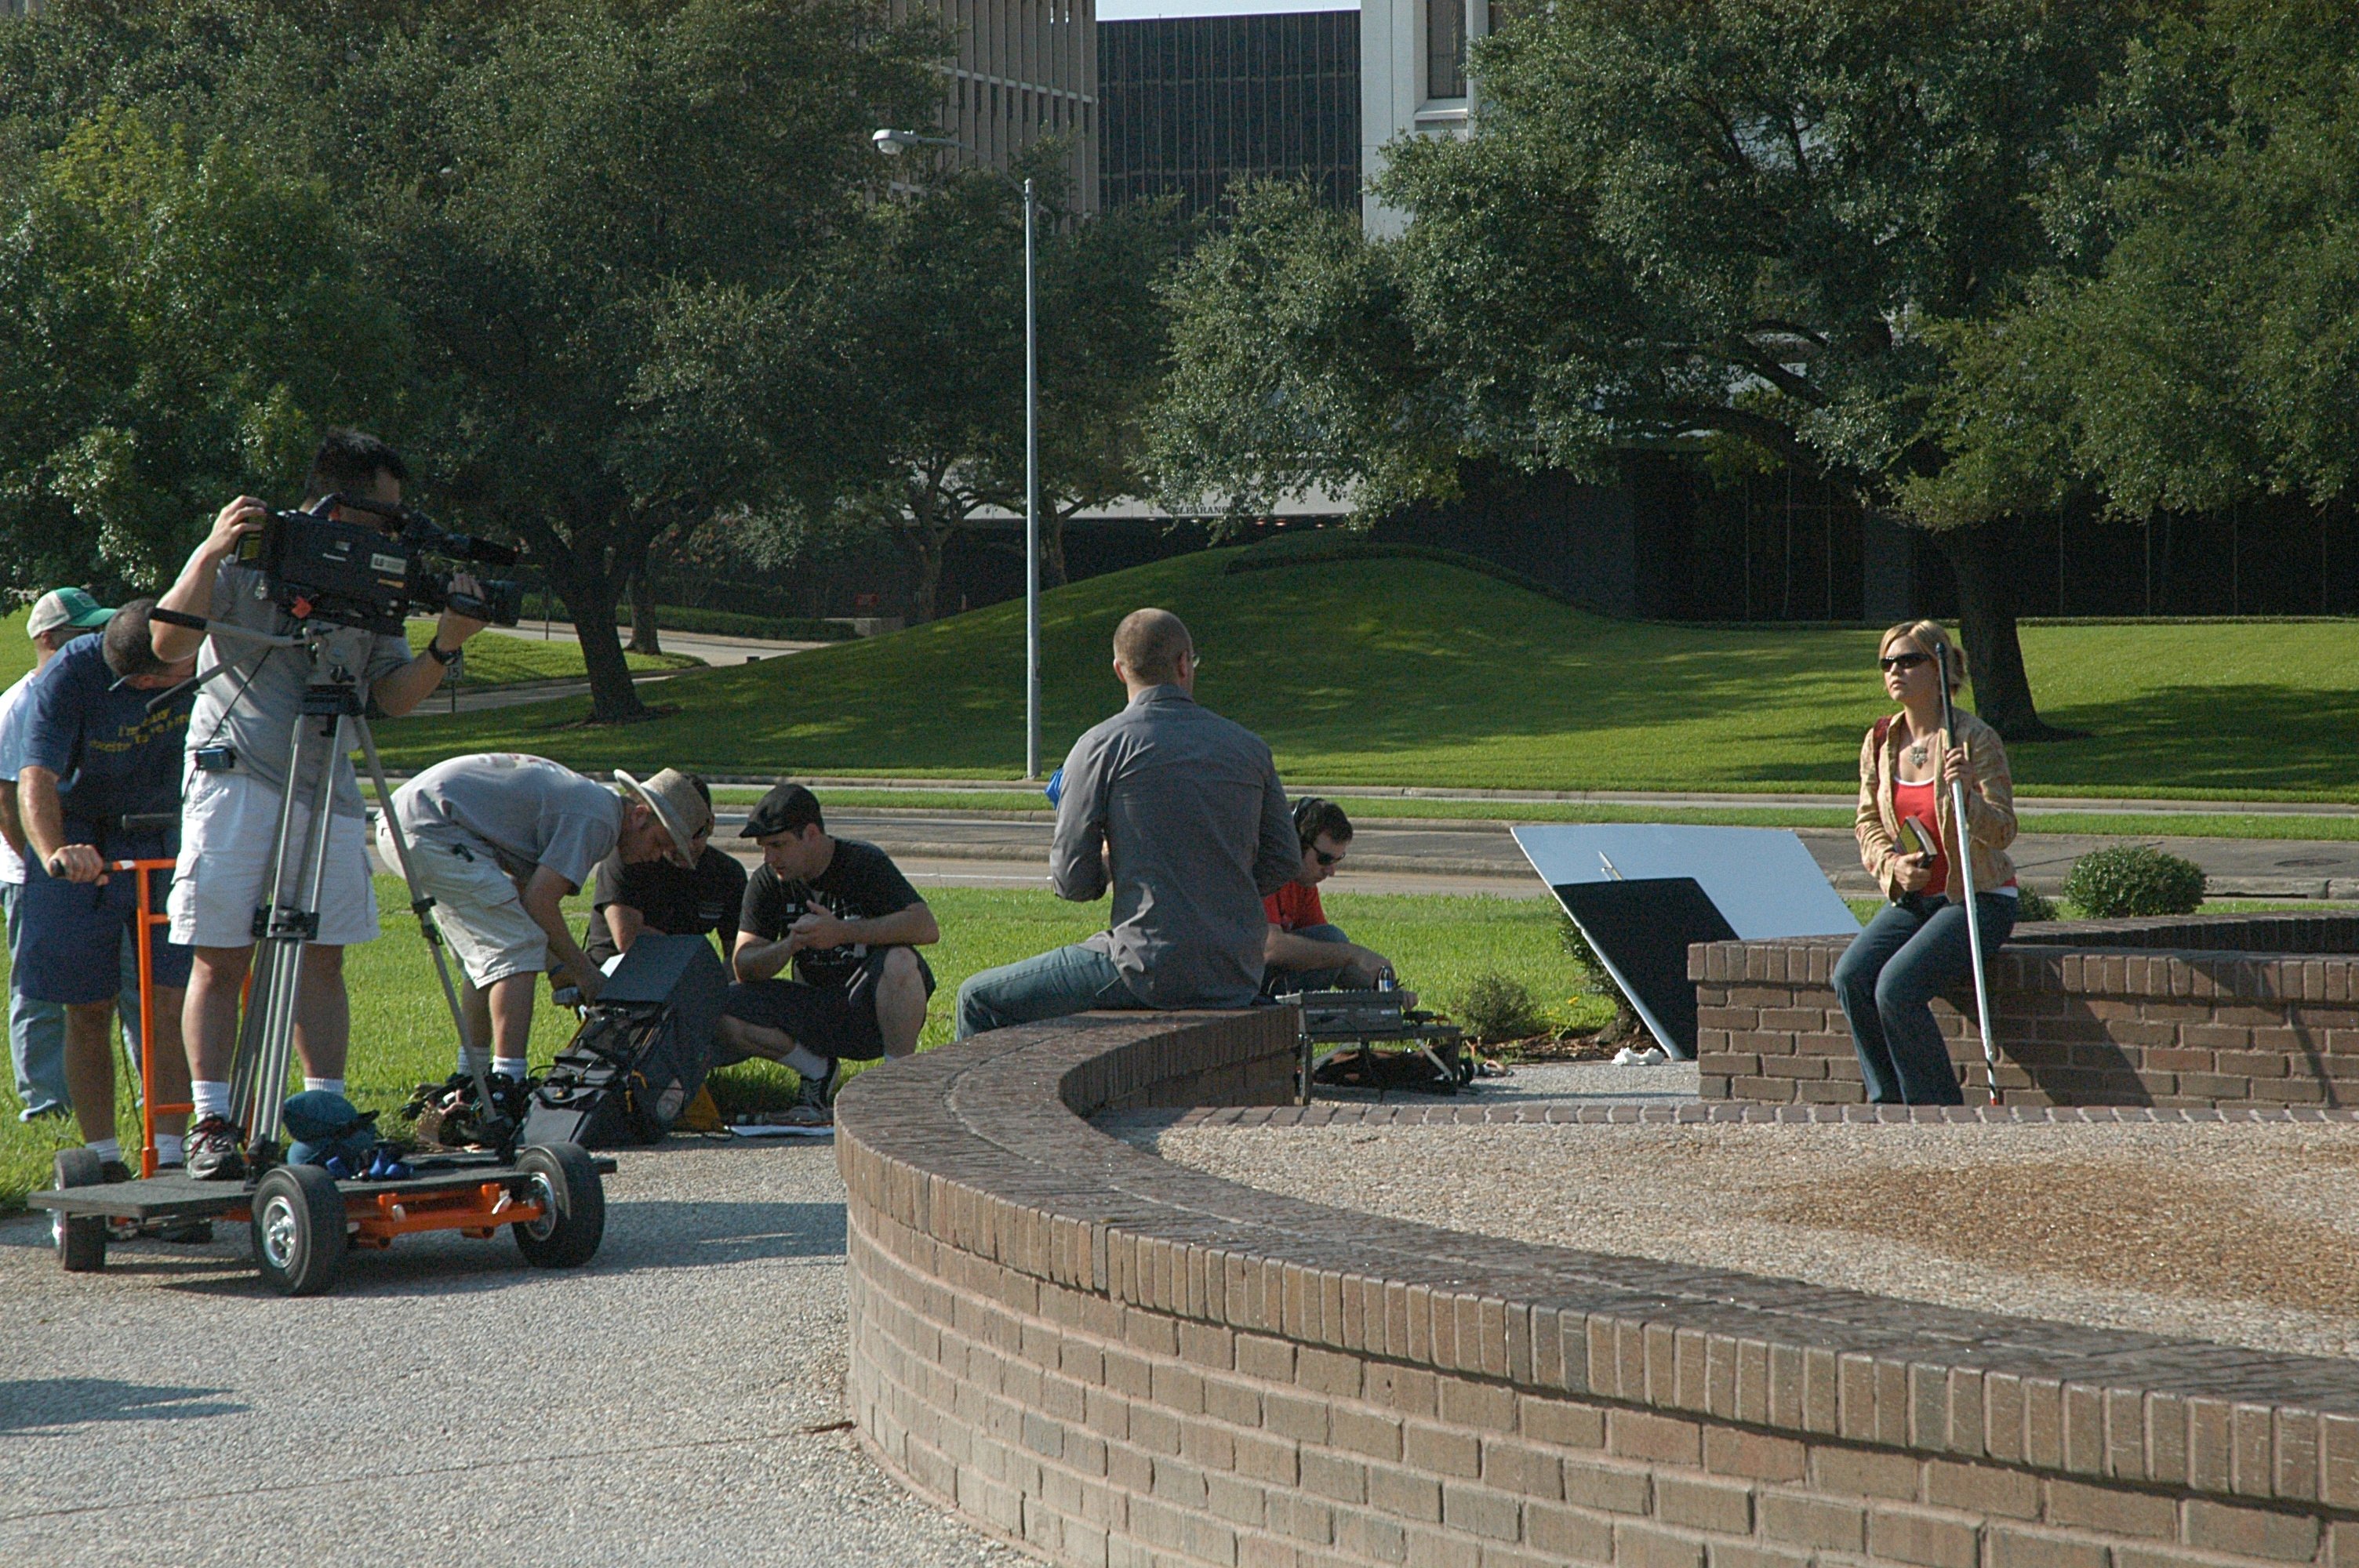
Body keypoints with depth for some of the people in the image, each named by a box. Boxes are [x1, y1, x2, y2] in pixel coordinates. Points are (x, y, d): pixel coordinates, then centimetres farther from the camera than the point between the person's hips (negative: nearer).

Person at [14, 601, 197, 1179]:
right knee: (88, 1011, 1)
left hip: (169, 840, 2)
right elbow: (35, 778, -35)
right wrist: (53, 851, -53)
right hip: (82, 844, -2)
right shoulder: (69, 677, -26)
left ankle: (170, 1153, -3)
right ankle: (101, 1156, 10)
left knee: (173, 1000, -6)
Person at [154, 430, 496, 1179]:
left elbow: (395, 696, 11)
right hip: (236, 781, -5)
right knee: (221, 957, -5)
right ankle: (212, 1123, -2)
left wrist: (445, 645, -7)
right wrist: (210, 553, -25)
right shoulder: (244, 561, -4)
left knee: (323, 957, 3)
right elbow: (168, 643, -14)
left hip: (327, 791, 5)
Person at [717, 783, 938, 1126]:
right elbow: (745, 966, -4)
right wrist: (789, 946, -26)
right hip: (817, 1014, 4)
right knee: (726, 1013, -18)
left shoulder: (864, 864, -11)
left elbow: (927, 928, -25)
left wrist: (843, 933, -33)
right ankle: (817, 1070, 4)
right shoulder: (767, 883, 2)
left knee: (899, 962, -37)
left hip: (869, 1006, -4)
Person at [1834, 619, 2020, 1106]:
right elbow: (1868, 823, 14)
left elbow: (2003, 831, -15)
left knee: (1897, 986, -26)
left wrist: (1964, 793, -34)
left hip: (1979, 899, -6)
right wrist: (1892, 865, -7)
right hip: (1914, 897, 6)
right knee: (1851, 976, -19)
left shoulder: (1975, 740, -12)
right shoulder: (1880, 742, 5)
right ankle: (1891, 1107, -7)